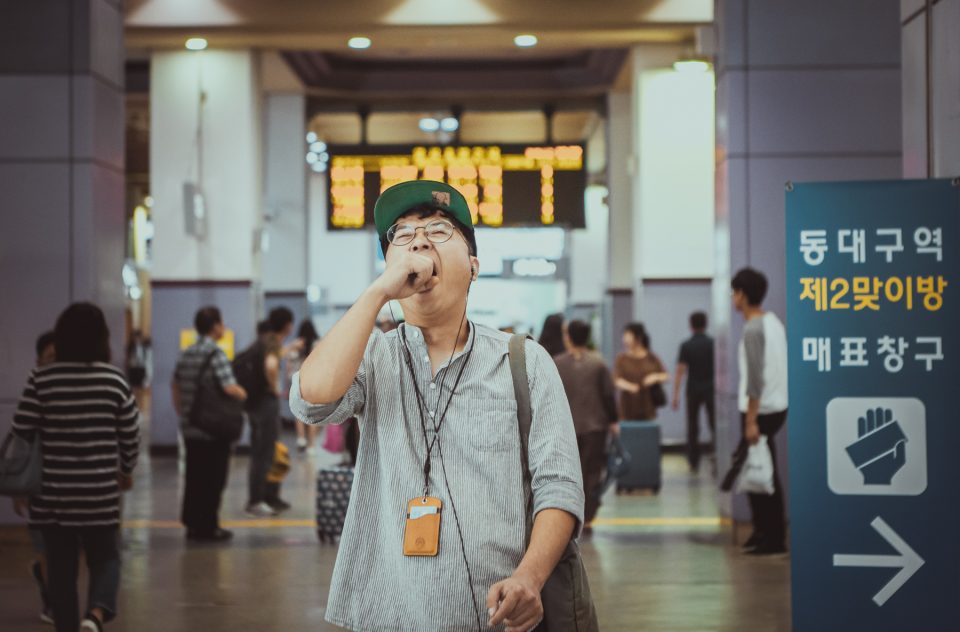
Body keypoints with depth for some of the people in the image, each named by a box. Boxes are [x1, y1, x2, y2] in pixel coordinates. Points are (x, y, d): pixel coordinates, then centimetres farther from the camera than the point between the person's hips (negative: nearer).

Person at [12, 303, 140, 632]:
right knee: (105, 558, 12)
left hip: (52, 492, 0)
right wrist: (127, 470, 22)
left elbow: (22, 432, -4)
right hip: (100, 492, 0)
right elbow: (130, 434, 4)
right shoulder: (114, 379, -3)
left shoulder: (41, 378, -5)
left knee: (60, 567, 11)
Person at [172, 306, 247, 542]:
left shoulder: (186, 354, 9)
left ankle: (192, 523, 18)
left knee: (193, 477, 13)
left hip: (190, 428, 7)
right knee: (213, 479, 1)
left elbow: (175, 385, 19)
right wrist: (243, 395, -4)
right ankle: (208, 528, 5)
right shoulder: (215, 354, -15)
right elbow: (230, 388, -24)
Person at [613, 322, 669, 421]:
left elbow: (666, 376, 8)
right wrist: (627, 385, -33)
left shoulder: (651, 358, 5)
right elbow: (616, 380, -11)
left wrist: (656, 377, -14)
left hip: (647, 408, 2)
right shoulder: (621, 359, 0)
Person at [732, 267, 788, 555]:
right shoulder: (773, 321, 10)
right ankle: (766, 532, 20)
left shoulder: (753, 329, -17)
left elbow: (755, 378, -21)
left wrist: (751, 420, -20)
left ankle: (773, 539, 1)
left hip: (762, 411, -9)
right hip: (776, 406, 9)